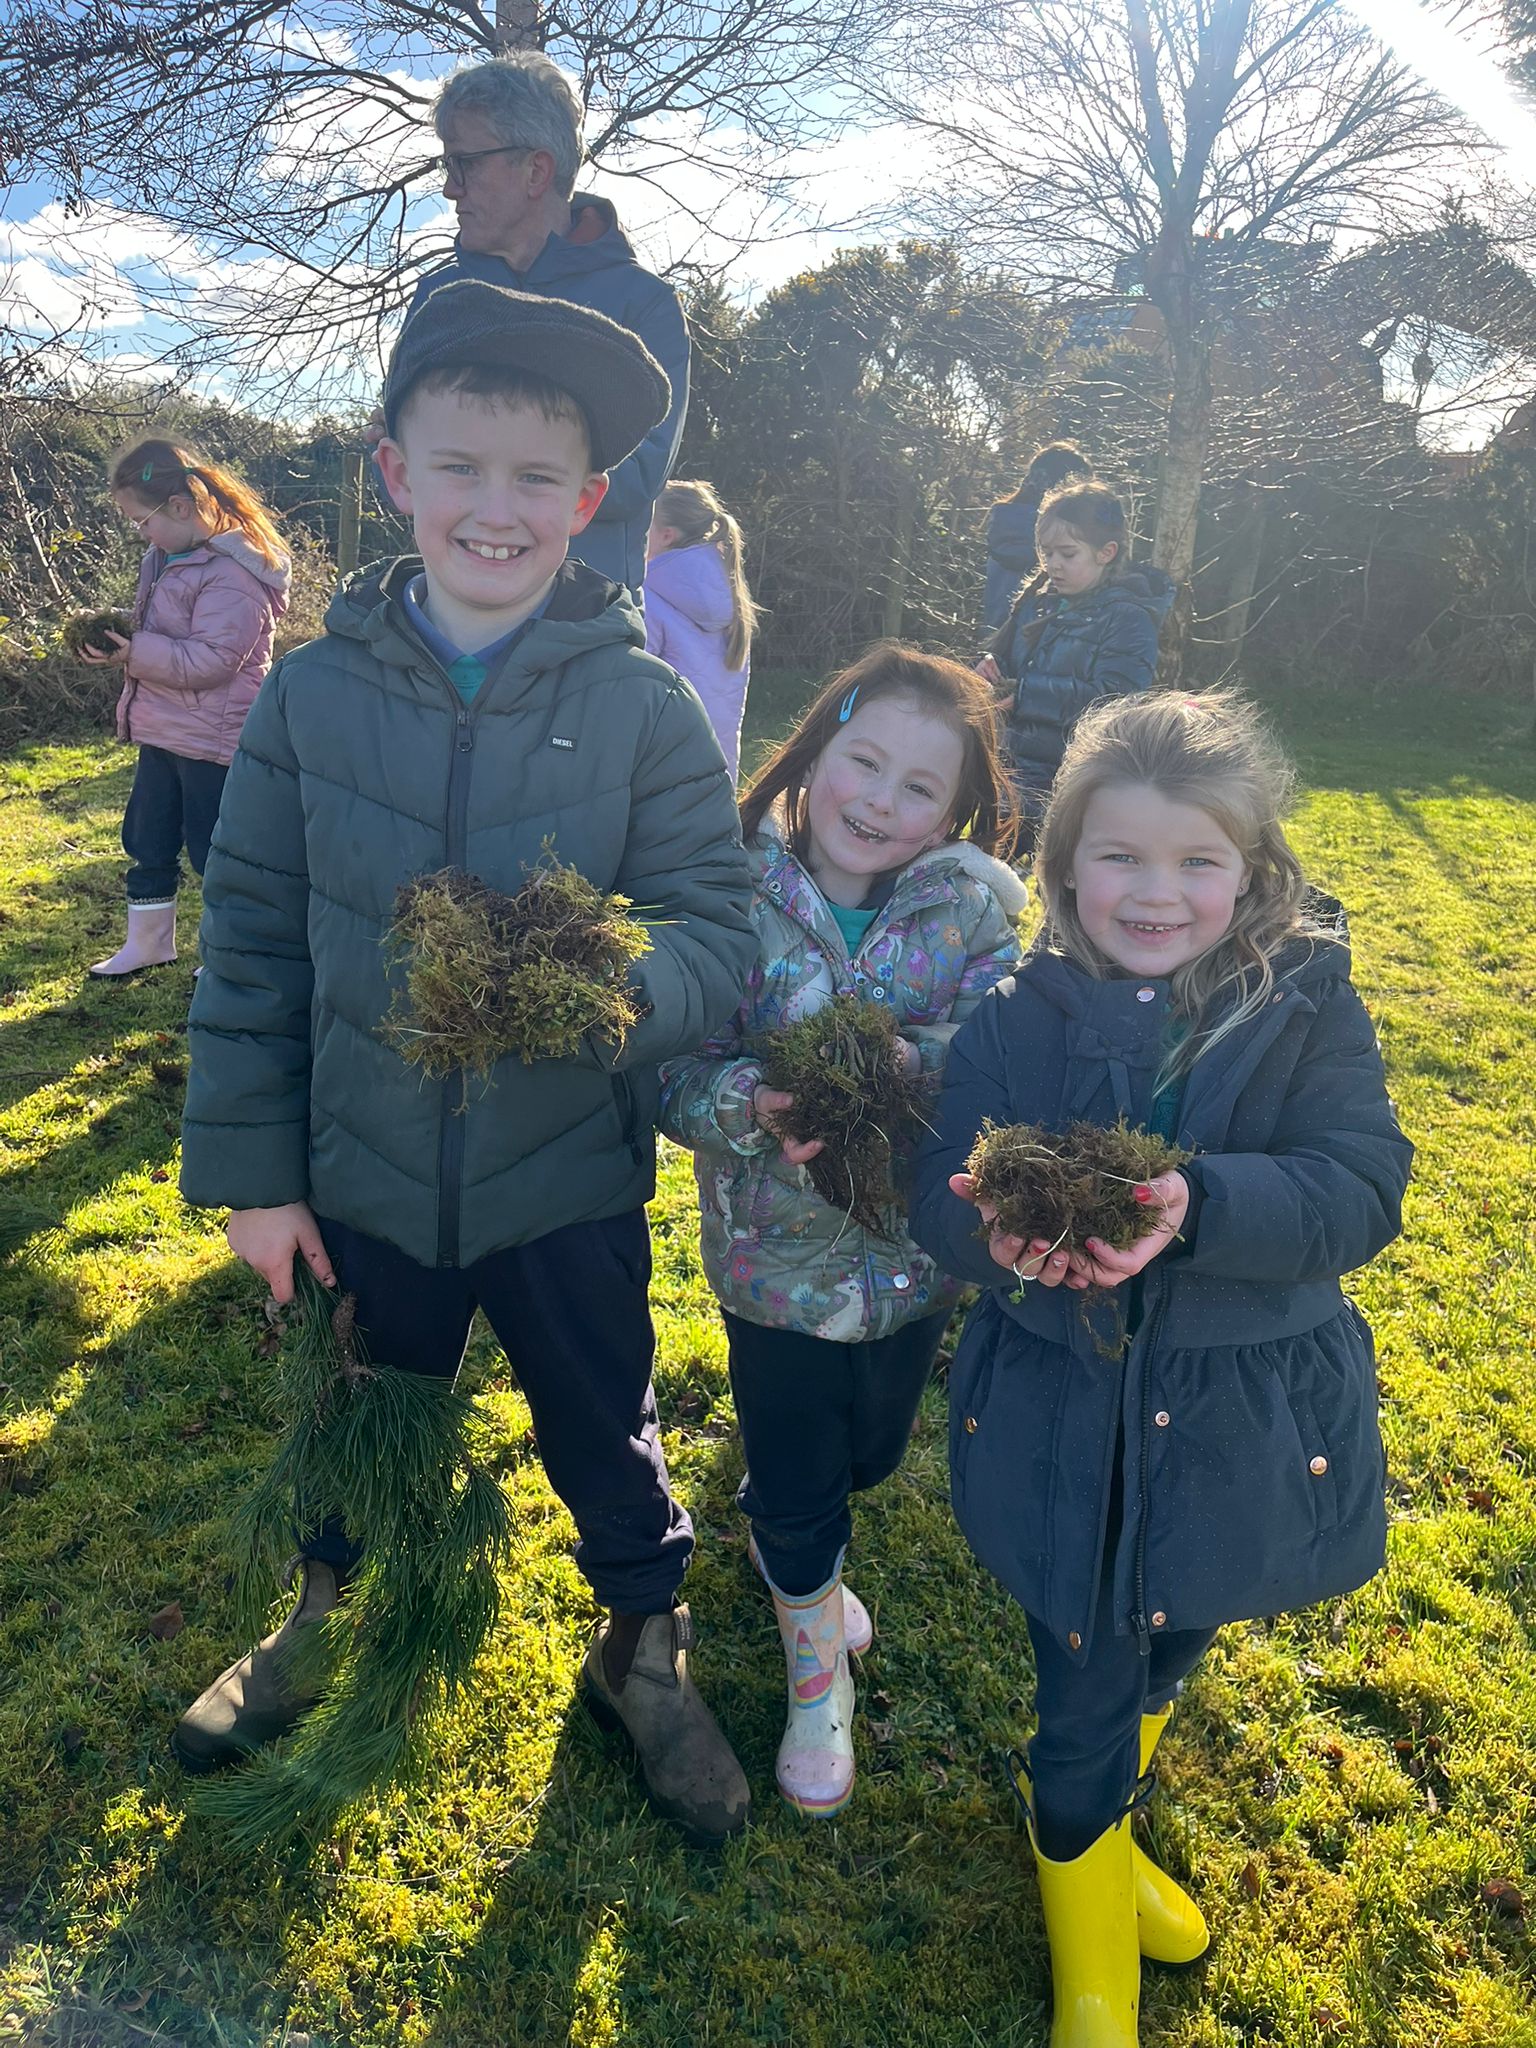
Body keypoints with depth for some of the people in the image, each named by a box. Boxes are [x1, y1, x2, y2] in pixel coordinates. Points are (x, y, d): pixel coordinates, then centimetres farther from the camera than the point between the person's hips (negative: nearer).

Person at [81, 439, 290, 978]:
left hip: (211, 742, -9)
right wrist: (117, 639, 2)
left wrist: (134, 654, -22)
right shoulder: (166, 558, 9)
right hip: (160, 733, 10)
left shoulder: (232, 573, -21)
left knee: (215, 851, 4)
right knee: (147, 842, 18)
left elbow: (209, 660, -26)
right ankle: (147, 944, 35)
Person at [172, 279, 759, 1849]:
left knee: (605, 1438, 20)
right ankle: (329, 1615, 58)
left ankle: (644, 1648, 49)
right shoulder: (312, 694, -6)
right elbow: (252, 947, -2)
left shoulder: (647, 706, -11)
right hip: (364, 1178, 2)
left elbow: (719, 933, -14)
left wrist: (616, 987, -35)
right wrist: (249, 1170, -1)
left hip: (570, 1181, -1)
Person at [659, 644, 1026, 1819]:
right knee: (793, 1481, 13)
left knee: (869, 1453, 25)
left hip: (917, 1250, 3)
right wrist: (750, 1103, -36)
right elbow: (673, 1073, -16)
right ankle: (816, 1668, 44)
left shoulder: (975, 913, -9)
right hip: (779, 1254, -2)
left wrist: (890, 1066, -38)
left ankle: (793, 1541, 63)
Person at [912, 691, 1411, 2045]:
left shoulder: (1309, 1006, -9)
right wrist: (1001, 1228, -34)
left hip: (1248, 1418, 2)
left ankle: (1095, 1819, 61)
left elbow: (1363, 1187, -19)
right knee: (1085, 1692, 12)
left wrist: (1198, 1208, -36)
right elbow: (940, 1191, -11)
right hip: (1066, 1417, -1)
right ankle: (1091, 1938, 46)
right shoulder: (1019, 1017, -9)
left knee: (1165, 1662, 26)